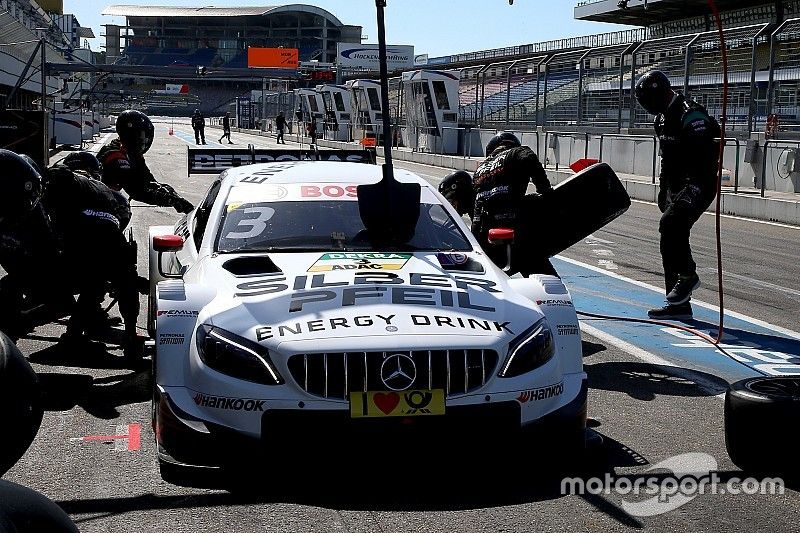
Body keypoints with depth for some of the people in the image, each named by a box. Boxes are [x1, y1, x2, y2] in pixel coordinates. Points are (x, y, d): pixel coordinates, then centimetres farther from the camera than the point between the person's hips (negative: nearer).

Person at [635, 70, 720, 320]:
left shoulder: (690, 114, -16)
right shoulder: (663, 118, 15)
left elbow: (705, 154, -24)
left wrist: (698, 188, -30)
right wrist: (663, 190, 25)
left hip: (699, 184, -10)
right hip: (677, 187, 10)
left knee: (670, 224, -26)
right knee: (673, 236, 6)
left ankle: (687, 275, -7)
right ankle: (679, 304, 10)